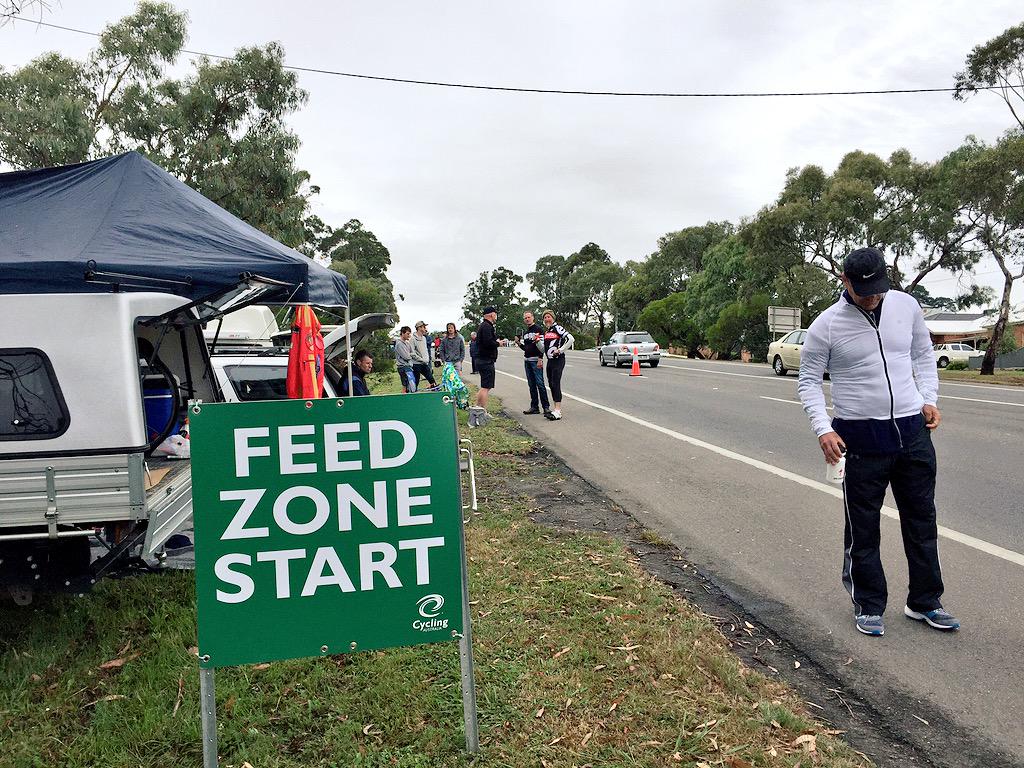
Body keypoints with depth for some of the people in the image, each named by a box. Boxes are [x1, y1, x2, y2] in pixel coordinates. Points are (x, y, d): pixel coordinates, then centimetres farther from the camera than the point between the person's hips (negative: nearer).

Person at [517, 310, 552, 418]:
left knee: (540, 384, -12)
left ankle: (546, 407, -12)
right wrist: (518, 343, 6)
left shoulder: (538, 329, -6)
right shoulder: (524, 332, 18)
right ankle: (534, 407, 13)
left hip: (536, 360, -8)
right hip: (527, 361, 8)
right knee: (531, 384, 9)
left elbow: (542, 346, -12)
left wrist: (540, 359, -20)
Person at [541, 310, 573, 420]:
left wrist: (560, 350, -16)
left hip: (558, 360, -9)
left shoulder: (557, 328, -8)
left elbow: (570, 339, -18)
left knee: (556, 384, -14)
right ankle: (555, 409, 18)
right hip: (550, 360, 9)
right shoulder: (546, 331, 17)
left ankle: (558, 411, -16)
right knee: (551, 385, 10)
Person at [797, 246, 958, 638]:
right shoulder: (827, 325, -10)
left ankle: (924, 602, 31)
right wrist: (822, 428, -15)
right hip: (861, 439, -4)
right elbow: (808, 380, -4)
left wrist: (929, 398, 3)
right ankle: (868, 606, 22)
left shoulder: (906, 306, 2)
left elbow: (923, 355, 16)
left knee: (921, 521, 15)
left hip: (913, 430, 4)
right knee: (863, 530, 5)